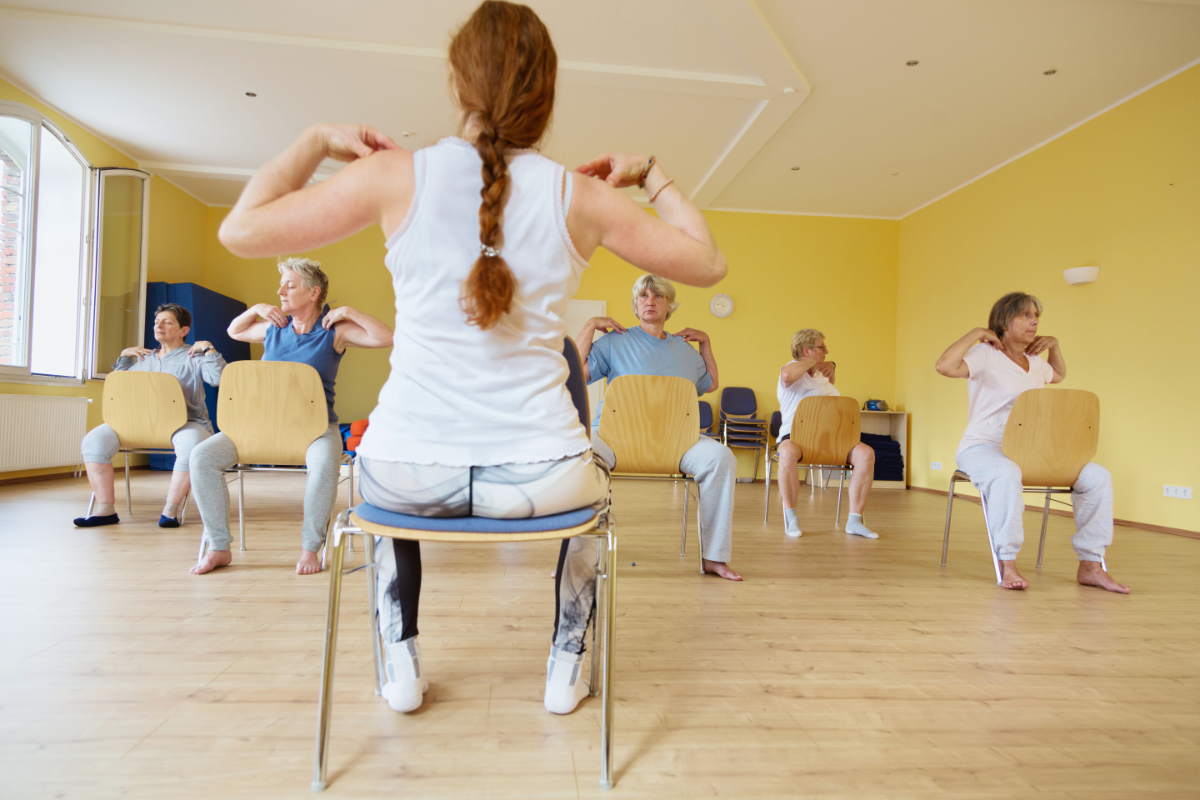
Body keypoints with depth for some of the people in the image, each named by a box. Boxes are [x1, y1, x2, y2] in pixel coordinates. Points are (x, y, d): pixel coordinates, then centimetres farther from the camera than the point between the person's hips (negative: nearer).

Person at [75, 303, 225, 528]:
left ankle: (170, 509, -25)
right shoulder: (144, 359, 23)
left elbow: (220, 379, -11)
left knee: (192, 446, -39)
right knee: (94, 439, -15)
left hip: (185, 423, -5)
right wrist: (124, 356, 22)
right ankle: (106, 509, -11)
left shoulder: (194, 357, 6)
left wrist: (208, 349, -9)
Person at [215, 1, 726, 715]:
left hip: (410, 474, 1)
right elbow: (709, 263, 8)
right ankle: (567, 668, 40)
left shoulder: (395, 175, -5)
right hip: (540, 480, 0)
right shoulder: (581, 197, -3)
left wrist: (315, 142, 15)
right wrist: (650, 174, 16)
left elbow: (240, 230, 5)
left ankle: (402, 666, 41)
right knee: (596, 478, 36)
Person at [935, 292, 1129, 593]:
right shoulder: (985, 355, -7)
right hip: (982, 447, -8)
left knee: (1098, 476, -8)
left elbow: (1059, 375, 40)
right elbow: (945, 366, -27)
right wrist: (976, 333, -16)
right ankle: (1007, 566, -30)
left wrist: (1054, 344, 23)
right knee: (1007, 473, -42)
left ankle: (1090, 566, 0)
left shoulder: (1035, 363, 17)